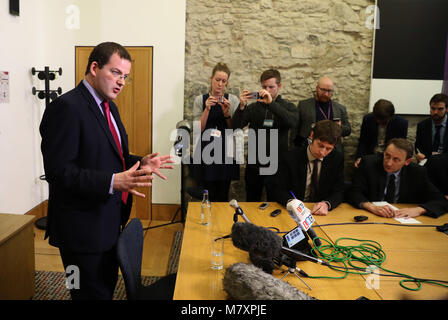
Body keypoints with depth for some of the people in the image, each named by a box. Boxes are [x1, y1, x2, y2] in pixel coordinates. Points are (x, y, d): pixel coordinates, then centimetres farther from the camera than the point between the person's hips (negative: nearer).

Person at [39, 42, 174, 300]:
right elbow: (59, 171, -24)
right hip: (83, 229, -9)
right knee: (93, 292, 4)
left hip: (109, 223, 9)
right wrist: (112, 182, -33)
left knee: (108, 286, 23)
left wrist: (140, 163, 4)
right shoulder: (66, 107, -18)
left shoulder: (108, 106, 12)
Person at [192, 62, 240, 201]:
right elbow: (198, 129, -3)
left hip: (225, 153, 0)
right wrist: (207, 109, -15)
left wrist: (226, 113, -15)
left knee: (223, 197, 5)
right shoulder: (200, 100, 4)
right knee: (208, 196, 3)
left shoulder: (233, 100, 4)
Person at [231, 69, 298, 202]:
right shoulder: (253, 107, 8)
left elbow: (293, 122, -19)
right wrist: (242, 106, -20)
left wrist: (271, 103, -27)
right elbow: (236, 126, -4)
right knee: (251, 204, 13)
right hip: (254, 164, 2)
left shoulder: (287, 107, 4)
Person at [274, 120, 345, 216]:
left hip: (320, 214, 4)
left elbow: (338, 192, -1)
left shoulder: (338, 159, -1)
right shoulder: (290, 158, -8)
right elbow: (279, 191, -6)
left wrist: (327, 204, -24)